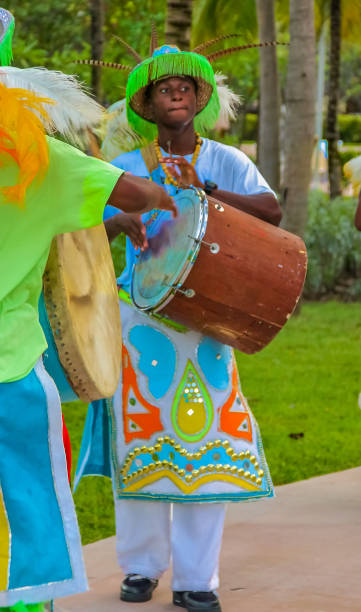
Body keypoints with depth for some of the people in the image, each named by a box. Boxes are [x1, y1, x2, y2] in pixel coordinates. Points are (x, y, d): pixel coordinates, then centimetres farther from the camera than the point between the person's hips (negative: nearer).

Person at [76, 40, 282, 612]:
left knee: (208, 439, -3)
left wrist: (206, 189, -20)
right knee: (142, 437, 1)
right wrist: (123, 221, -23)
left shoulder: (225, 161, 5)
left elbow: (272, 210, -9)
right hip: (142, 320, 0)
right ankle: (141, 566, 16)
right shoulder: (129, 167, 5)